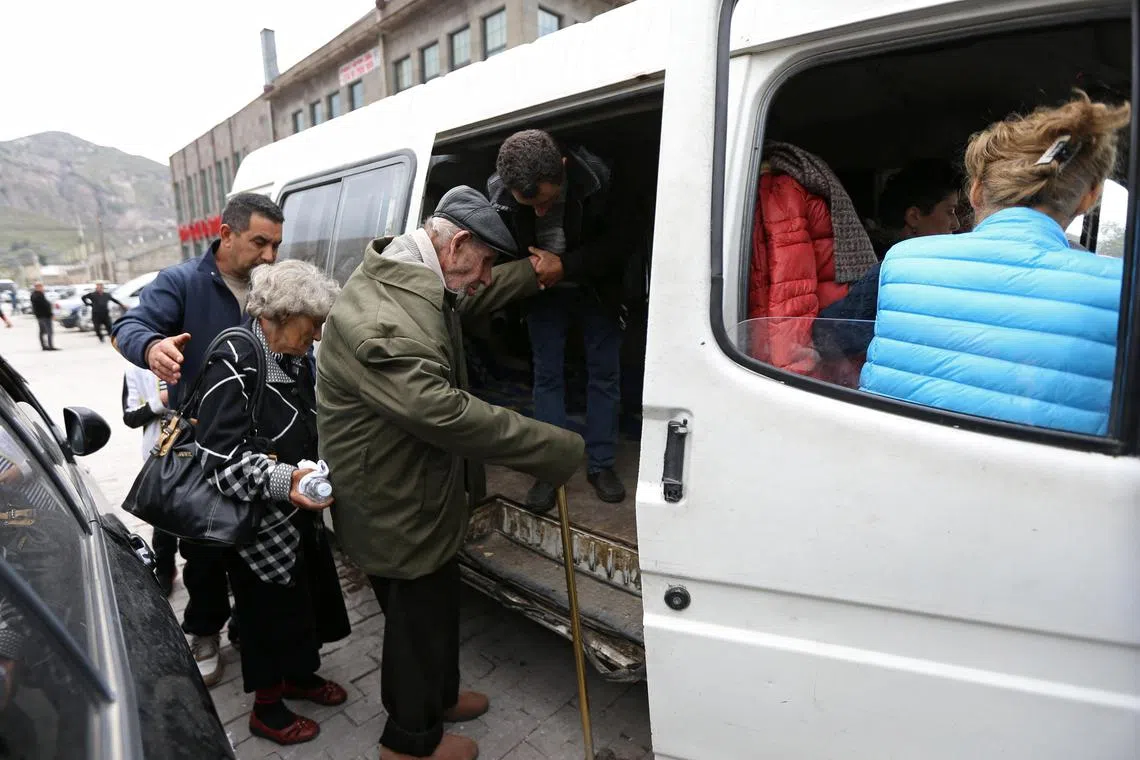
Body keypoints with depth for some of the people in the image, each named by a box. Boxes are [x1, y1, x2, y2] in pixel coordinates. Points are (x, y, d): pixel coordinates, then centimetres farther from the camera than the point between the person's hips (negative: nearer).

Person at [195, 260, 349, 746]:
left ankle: (299, 675, 45)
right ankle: (267, 708, 33)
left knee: (310, 598, 20)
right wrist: (282, 481, -39)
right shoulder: (234, 367, -22)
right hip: (258, 523, -8)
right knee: (270, 611, 10)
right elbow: (221, 458, -26)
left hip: (301, 515, 8)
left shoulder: (294, 360, 6)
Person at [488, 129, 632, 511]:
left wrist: (565, 265, -31)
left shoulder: (596, 179, -27)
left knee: (604, 374, 2)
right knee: (547, 376, 1)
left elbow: (621, 243, -21)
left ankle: (601, 465, 15)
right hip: (543, 292, 1)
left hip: (596, 289, -1)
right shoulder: (498, 193, -22)